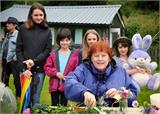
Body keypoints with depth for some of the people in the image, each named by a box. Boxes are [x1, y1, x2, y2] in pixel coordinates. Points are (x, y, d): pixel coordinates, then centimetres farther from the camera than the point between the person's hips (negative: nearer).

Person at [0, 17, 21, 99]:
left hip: (13, 61, -8)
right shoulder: (7, 35, 15)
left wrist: (15, 58, -16)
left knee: (17, 79, -1)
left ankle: (19, 95, 11)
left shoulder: (18, 34, -11)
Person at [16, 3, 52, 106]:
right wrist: (23, 68, -9)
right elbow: (19, 50, 1)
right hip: (25, 68, 0)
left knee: (36, 99, 6)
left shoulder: (47, 31, 7)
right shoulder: (23, 29, 3)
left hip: (40, 70, 1)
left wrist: (34, 61, -12)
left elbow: (47, 50, 1)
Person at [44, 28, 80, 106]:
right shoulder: (54, 54, 2)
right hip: (54, 86, 1)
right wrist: (56, 73, -12)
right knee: (54, 106, 12)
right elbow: (47, 67, 2)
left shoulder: (75, 54, -2)